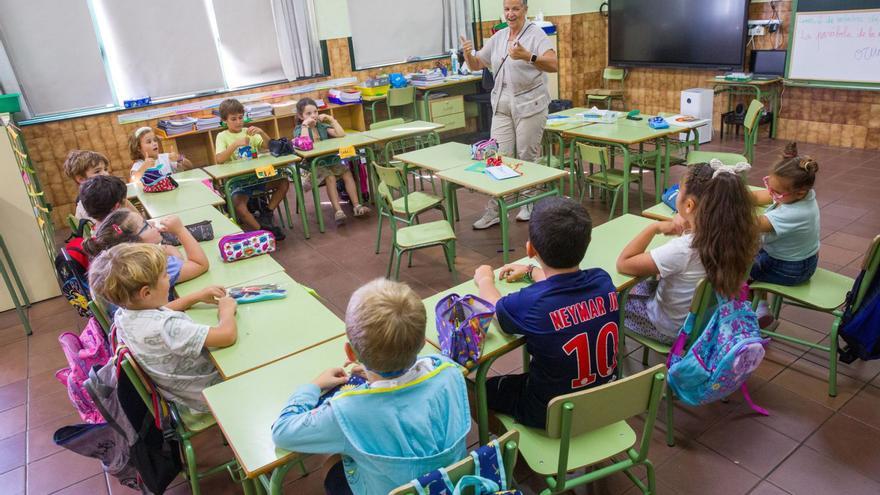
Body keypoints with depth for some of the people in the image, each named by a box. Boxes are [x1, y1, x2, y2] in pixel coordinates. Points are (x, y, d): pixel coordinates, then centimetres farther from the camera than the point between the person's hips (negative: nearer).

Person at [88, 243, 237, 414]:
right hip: (208, 393, -8)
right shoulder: (167, 328, -40)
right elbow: (227, 334, -42)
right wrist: (227, 308, -21)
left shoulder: (124, 314, -11)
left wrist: (197, 297, 4)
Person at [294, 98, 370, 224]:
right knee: (330, 177, -31)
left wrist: (331, 119, -6)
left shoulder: (322, 126, 8)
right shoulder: (299, 130, -2)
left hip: (330, 160, 4)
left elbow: (341, 135, -5)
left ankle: (356, 206, -22)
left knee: (347, 172, -20)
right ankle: (338, 211, -35)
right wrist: (305, 125, -20)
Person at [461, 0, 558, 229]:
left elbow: (554, 65, -21)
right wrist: (468, 53, -9)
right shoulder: (498, 37, 11)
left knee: (527, 158, 4)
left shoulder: (536, 34, -7)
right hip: (502, 105, 5)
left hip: (529, 105, -5)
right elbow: (476, 65, 14)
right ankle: (494, 211, 6)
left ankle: (529, 204, 23)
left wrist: (527, 56, -38)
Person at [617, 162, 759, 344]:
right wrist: (687, 223, -10)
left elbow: (623, 264, -30)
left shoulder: (684, 249, -38)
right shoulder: (732, 236, -16)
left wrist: (655, 227, -23)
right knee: (639, 286, 29)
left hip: (673, 329, -7)